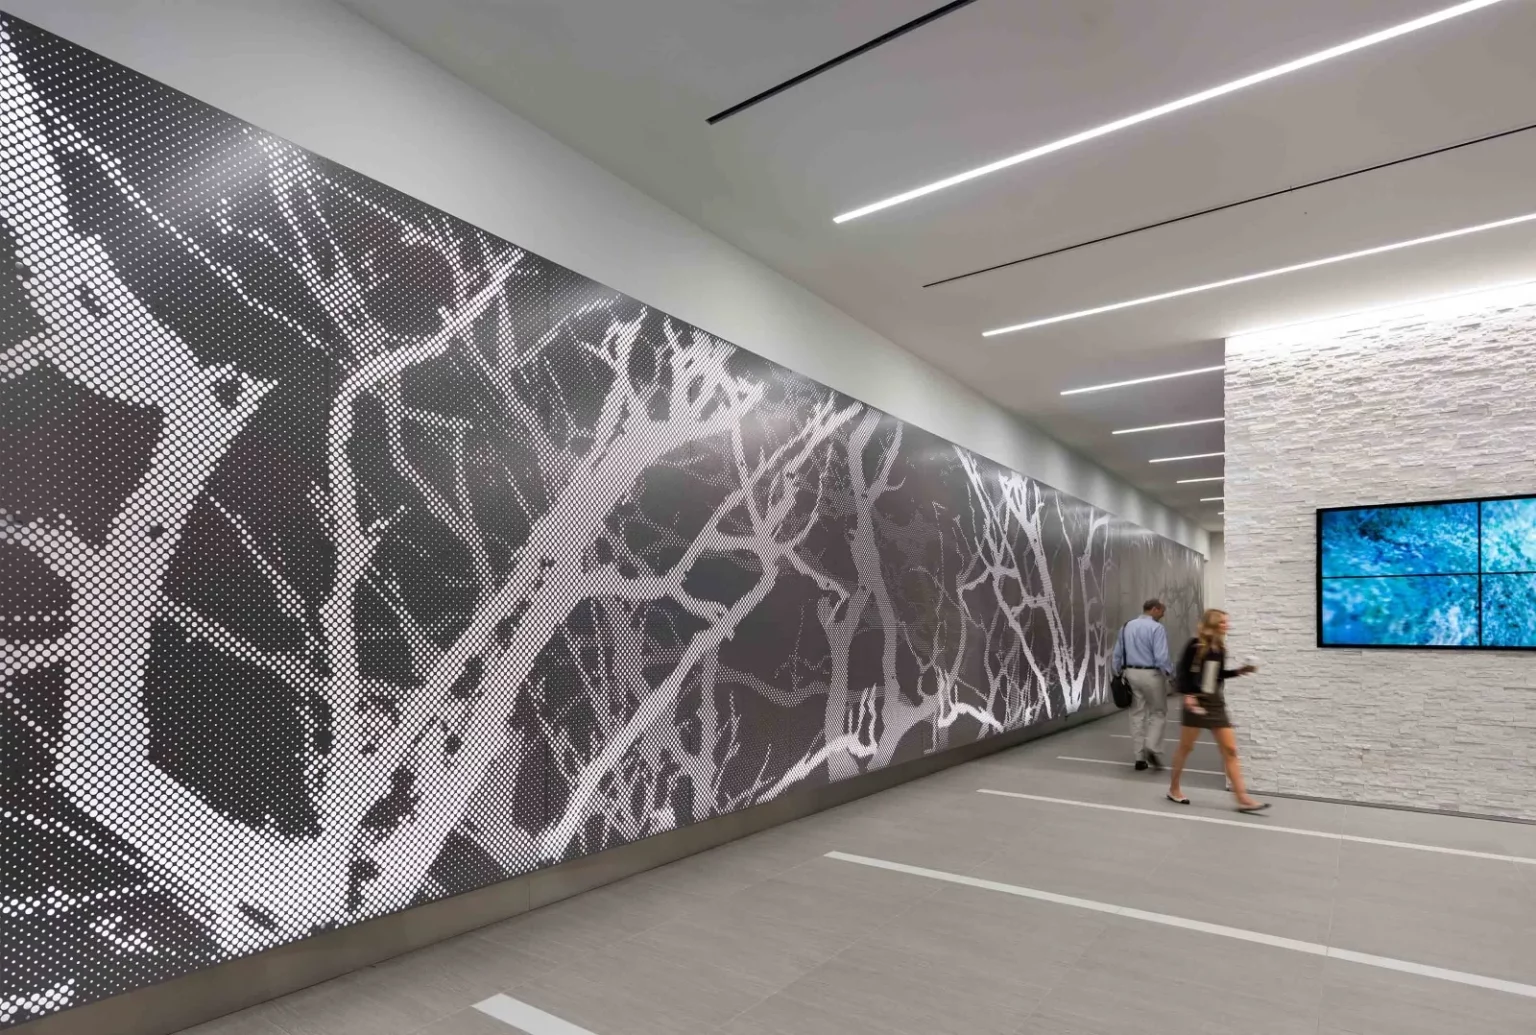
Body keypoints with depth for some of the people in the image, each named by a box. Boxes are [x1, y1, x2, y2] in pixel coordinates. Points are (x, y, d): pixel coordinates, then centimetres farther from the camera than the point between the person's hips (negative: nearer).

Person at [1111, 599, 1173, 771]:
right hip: (1152, 675, -5)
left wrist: (1118, 674, 17)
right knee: (1158, 713, 11)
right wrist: (1170, 673, -7)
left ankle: (1138, 757, 12)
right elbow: (1161, 657, -20)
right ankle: (1152, 748, -5)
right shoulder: (1157, 628, -12)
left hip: (1132, 673, 6)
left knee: (1137, 715, 11)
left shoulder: (1127, 626, 9)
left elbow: (1118, 654, 11)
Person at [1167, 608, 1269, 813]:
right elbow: (1183, 671, -11)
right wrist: (1187, 695, -19)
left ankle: (1242, 798, 2)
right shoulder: (1196, 645, -10)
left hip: (1217, 703, 6)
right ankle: (1174, 789, 19)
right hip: (1197, 701, -6)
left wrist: (1239, 671, 5)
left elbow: (1218, 674, 17)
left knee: (1230, 750, 1)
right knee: (1186, 747, 4)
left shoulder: (1220, 648, 8)